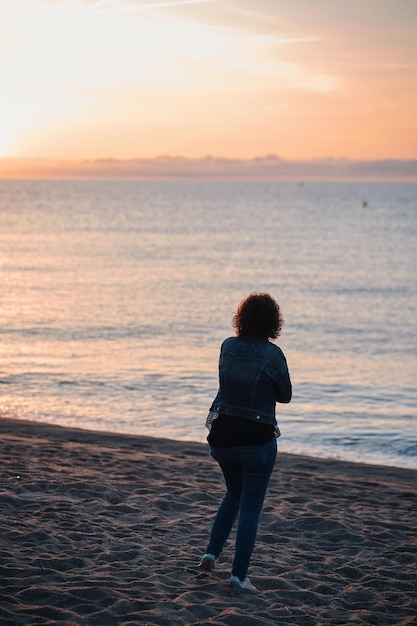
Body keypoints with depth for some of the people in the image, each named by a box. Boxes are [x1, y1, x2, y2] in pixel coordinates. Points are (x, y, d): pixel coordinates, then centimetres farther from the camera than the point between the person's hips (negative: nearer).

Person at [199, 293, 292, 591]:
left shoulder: (227, 346, 1)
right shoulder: (273, 354, -14)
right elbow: (285, 396, 0)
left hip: (222, 435, 5)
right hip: (257, 439, -5)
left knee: (234, 493, 27)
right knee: (251, 507, 6)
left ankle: (212, 553, 20)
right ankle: (239, 574, 8)